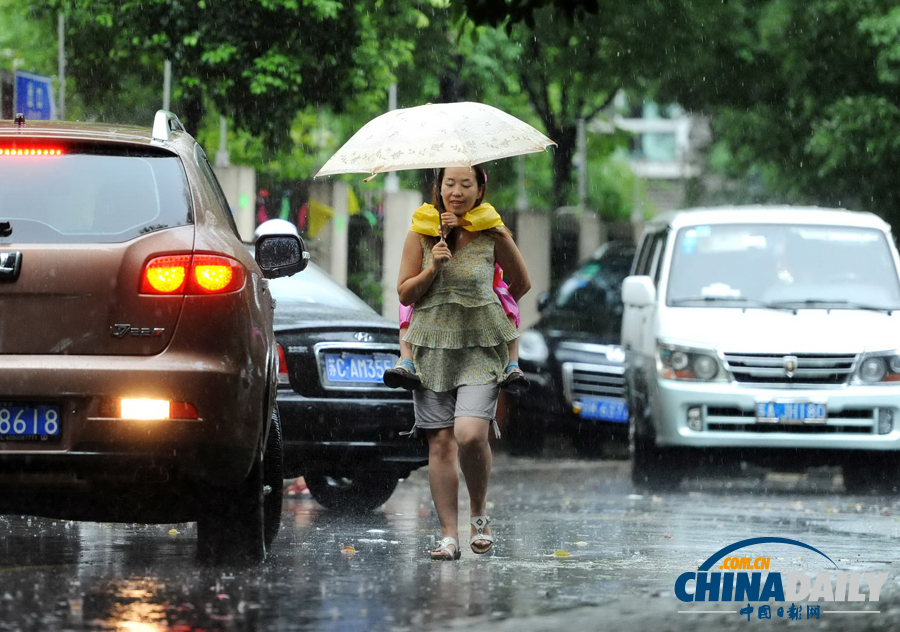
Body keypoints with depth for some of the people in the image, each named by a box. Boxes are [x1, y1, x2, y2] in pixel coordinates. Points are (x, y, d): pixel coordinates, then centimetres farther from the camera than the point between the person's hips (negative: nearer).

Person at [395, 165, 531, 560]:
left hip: (480, 349, -2)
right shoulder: (421, 233, 3)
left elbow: (521, 283, 13)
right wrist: (432, 269, -11)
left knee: (471, 434, -20)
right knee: (440, 443, -1)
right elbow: (404, 293, 4)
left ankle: (479, 513, 4)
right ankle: (449, 536, 3)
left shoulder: (493, 235, -1)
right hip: (431, 346, 2)